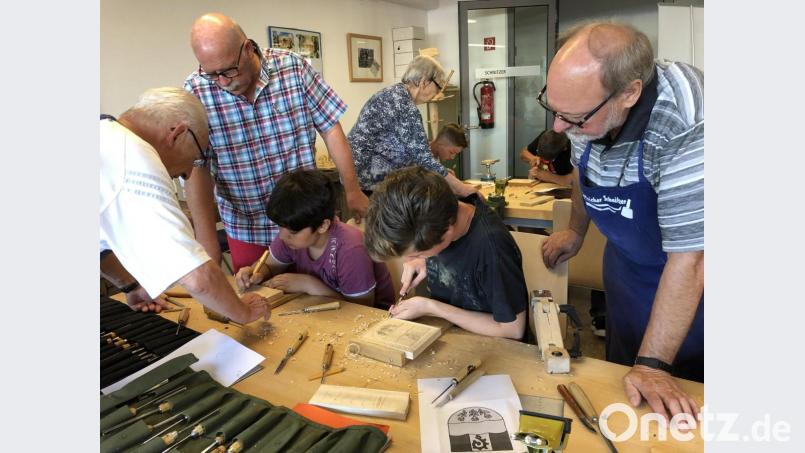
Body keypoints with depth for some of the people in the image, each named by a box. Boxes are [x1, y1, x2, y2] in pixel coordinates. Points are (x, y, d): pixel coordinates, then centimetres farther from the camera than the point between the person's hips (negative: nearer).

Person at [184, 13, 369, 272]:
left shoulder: (293, 67, -11)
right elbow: (197, 170, -12)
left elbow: (330, 128, -5)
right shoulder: (196, 91, -12)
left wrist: (352, 190, -4)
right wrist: (208, 243, -16)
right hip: (244, 225, 0)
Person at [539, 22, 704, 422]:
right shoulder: (584, 100, -18)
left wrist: (653, 365, -26)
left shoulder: (687, 130, -39)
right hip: (626, 263, 6)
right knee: (619, 367, 25)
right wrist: (575, 231, 17)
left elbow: (688, 258, -33)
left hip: (685, 283, -5)